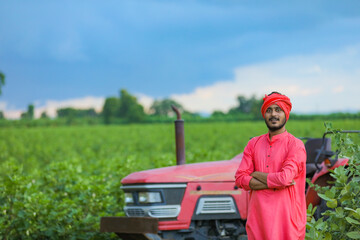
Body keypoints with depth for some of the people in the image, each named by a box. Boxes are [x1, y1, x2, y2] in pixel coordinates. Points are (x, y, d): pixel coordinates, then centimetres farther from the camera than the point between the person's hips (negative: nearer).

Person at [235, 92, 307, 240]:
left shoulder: (295, 145, -4)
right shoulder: (254, 144, 10)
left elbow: (285, 178, -19)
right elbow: (240, 179, 0)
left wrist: (255, 174, -4)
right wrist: (274, 183, -11)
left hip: (286, 218, -4)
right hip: (257, 218, 4)